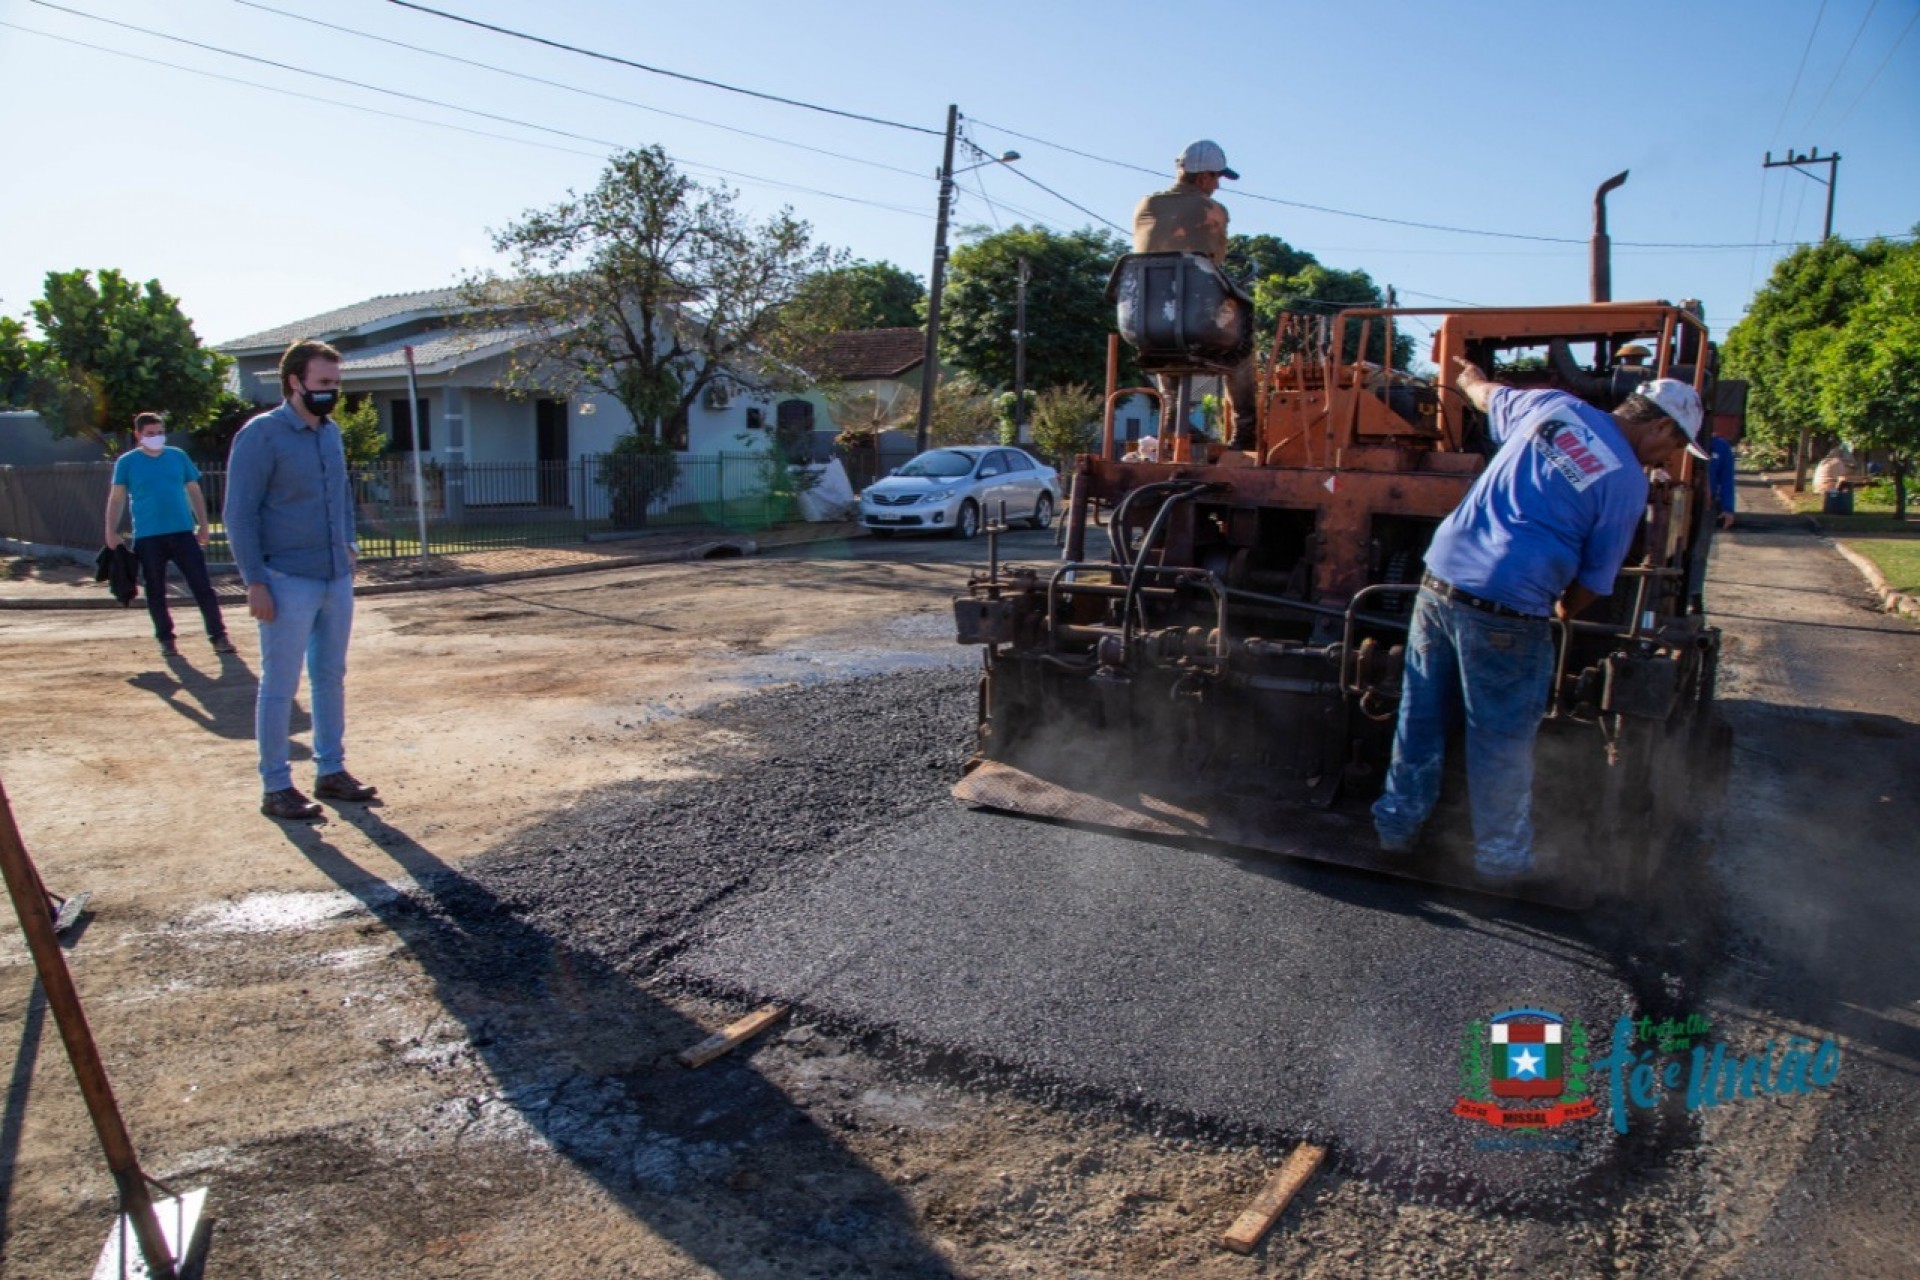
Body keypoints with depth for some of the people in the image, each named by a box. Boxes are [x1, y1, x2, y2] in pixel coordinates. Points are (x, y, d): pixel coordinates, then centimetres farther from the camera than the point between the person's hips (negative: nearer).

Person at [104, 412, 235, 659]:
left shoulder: (178, 457, 8)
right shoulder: (127, 462, 2)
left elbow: (194, 491, 12)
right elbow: (117, 498, 2)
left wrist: (203, 525, 7)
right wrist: (111, 532, -6)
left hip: (183, 533, 1)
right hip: (148, 537, -1)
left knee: (202, 586, -3)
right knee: (155, 592, 6)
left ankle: (219, 636, 1)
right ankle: (166, 639, 17)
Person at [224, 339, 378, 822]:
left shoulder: (331, 432, 11)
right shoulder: (261, 434, -10)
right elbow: (240, 514, -11)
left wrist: (349, 544, 11)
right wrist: (255, 581, -15)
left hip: (337, 579, 7)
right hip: (288, 582, -7)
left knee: (330, 678, 14)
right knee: (280, 687, 1)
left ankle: (331, 770, 25)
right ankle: (276, 786, 10)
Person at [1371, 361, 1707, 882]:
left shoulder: (1553, 405, 9)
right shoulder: (1627, 483, -4)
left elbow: (1488, 395, 31)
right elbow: (1591, 583, 1)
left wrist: (1469, 377, 54)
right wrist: (1563, 612, 22)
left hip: (1439, 579, 6)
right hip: (1507, 609, -6)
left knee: (1421, 714, 18)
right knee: (1503, 740, 10)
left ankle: (1398, 824, 32)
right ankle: (1501, 857, 25)